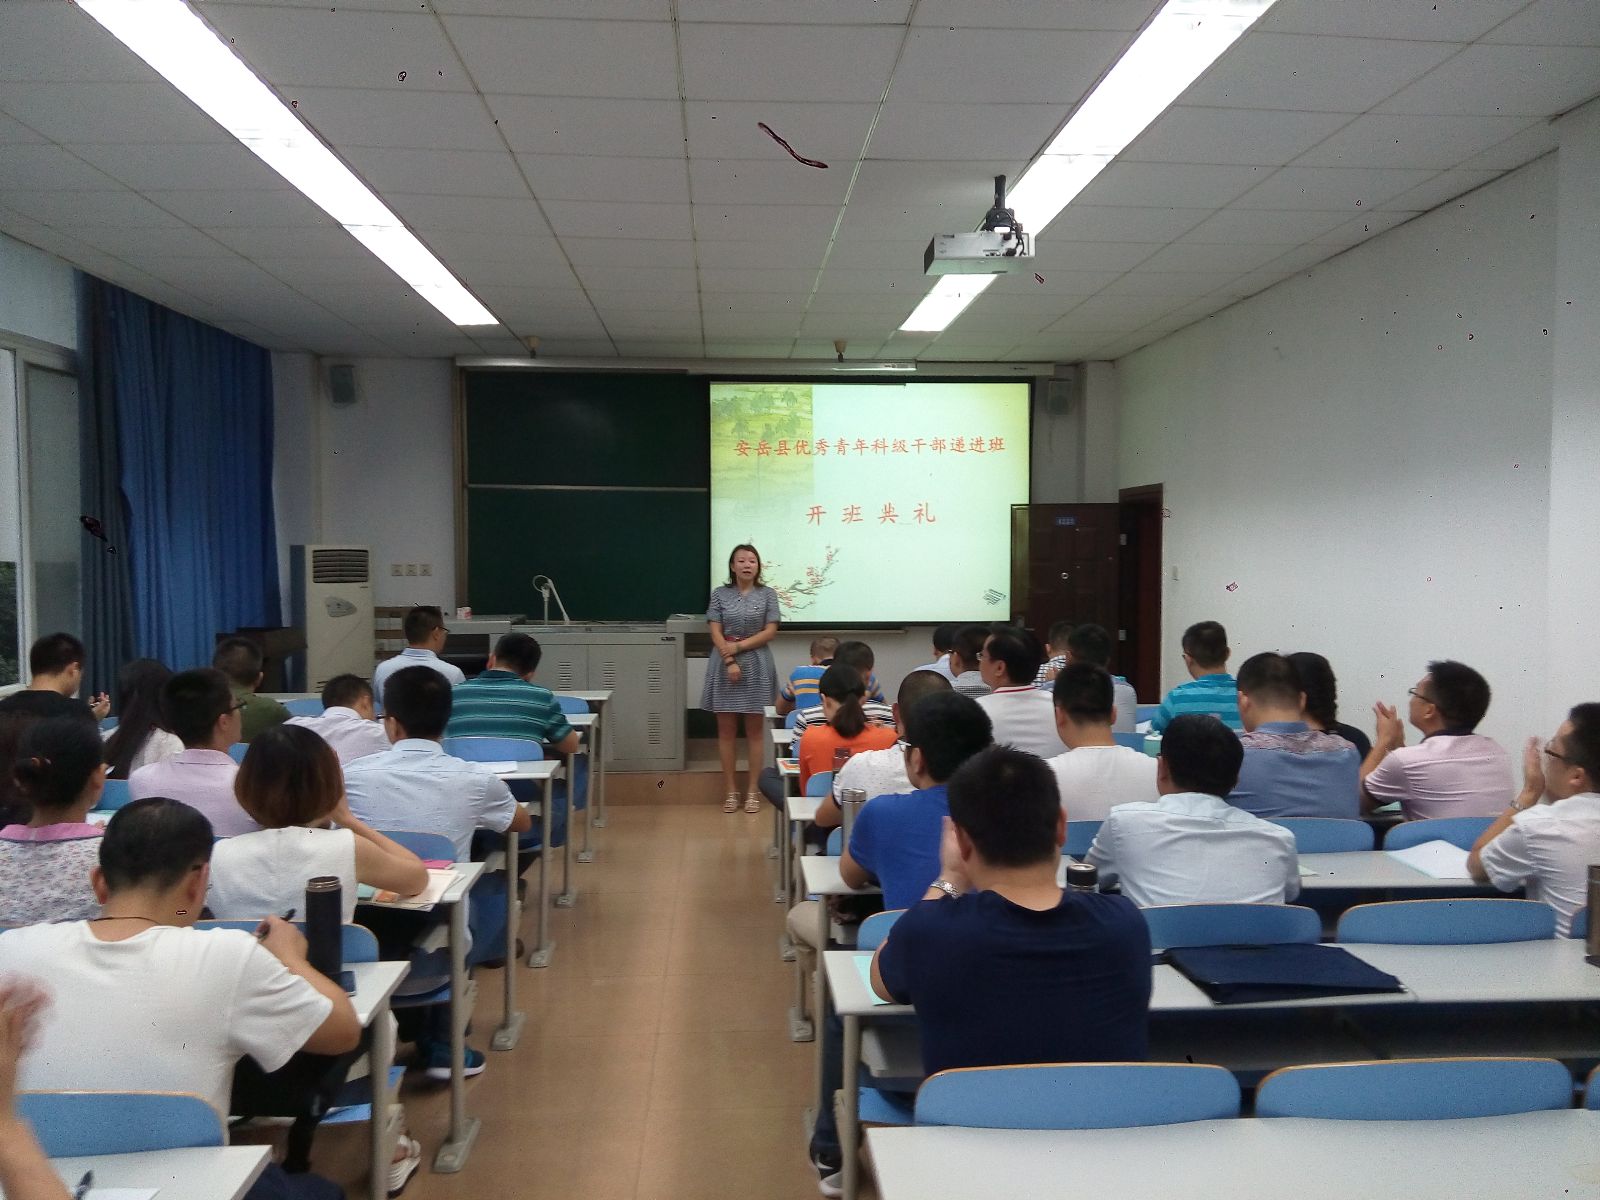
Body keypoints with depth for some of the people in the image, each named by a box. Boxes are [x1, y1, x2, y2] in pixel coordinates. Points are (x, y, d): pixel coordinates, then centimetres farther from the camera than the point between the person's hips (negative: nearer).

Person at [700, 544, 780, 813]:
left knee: (754, 730, 3)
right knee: (726, 730, 3)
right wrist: (730, 661, -13)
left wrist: (739, 646, -10)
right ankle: (731, 791, 10)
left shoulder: (767, 594, 4)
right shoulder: (719, 595, 5)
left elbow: (770, 632, -3)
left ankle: (753, 791, 8)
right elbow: (715, 633, -1)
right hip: (725, 666, 1)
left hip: (757, 666, -1)